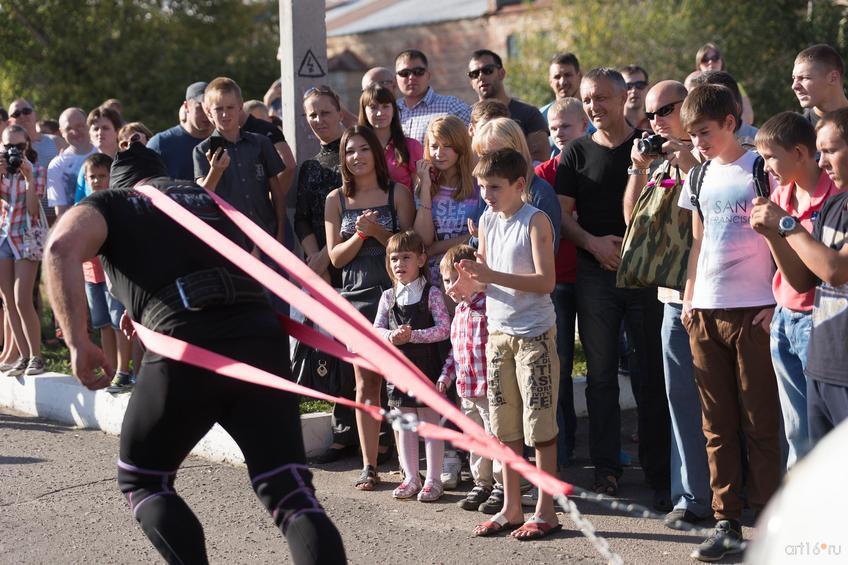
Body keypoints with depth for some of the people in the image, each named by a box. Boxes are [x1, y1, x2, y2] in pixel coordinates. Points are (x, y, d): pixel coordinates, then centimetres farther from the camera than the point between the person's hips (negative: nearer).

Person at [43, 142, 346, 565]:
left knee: (141, 481, 19)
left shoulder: (106, 204, 19)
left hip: (186, 346, -3)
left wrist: (78, 342, -6)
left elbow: (62, 248, -3)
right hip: (260, 335, 3)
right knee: (292, 495, -1)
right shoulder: (208, 198, 33)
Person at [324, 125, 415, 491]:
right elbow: (336, 256, 4)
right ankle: (369, 466, 8)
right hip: (357, 296, 2)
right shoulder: (336, 200, 8)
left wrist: (378, 231, -15)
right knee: (366, 383, 4)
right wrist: (361, 233, -12)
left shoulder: (397, 193, 2)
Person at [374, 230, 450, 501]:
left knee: (430, 422, 3)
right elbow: (376, 329, 5)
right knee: (405, 425, 11)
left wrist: (412, 335, -20)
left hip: (426, 365, -5)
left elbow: (444, 329, -13)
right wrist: (391, 335, -16)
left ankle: (433, 480, 9)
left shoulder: (431, 293, -6)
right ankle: (411, 478, 20)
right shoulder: (388, 297, 6)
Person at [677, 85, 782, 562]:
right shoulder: (700, 176, 13)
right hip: (705, 312, 6)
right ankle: (727, 524, 11)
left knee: (760, 423, -1)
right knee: (718, 426, 6)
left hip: (753, 311, -6)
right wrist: (690, 297, 12)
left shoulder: (760, 169, -5)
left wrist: (777, 304, -11)